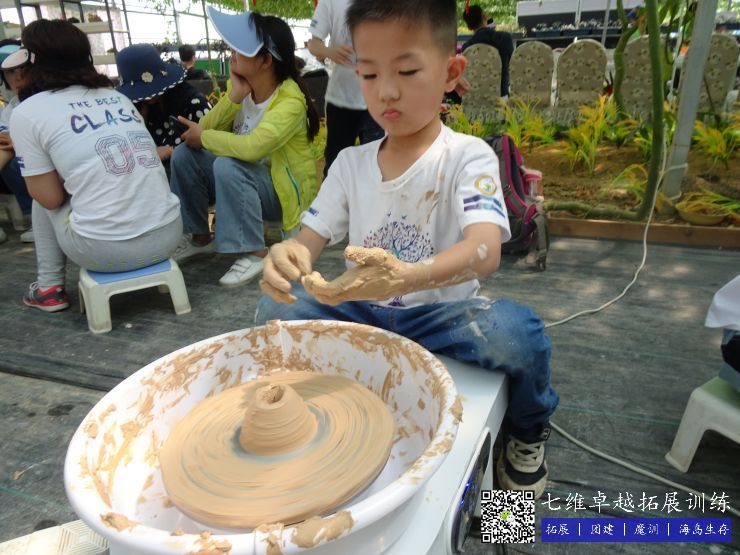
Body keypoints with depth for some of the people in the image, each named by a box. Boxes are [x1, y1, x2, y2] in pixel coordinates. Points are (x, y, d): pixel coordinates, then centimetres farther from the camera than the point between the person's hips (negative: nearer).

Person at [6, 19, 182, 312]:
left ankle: (49, 288, 27)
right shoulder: (117, 96, 16)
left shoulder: (27, 113, 0)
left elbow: (50, 197, 1)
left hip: (107, 251, -5)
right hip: (168, 235, 5)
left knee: (43, 201, 25)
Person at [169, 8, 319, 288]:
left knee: (227, 167, -33)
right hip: (246, 180, 7)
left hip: (284, 190, -7)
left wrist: (203, 138, -22)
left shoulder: (290, 101, -24)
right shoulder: (241, 85, -1)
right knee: (184, 154, -8)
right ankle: (199, 236, 7)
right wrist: (233, 97, -20)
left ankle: (254, 252, -21)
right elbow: (205, 130, -6)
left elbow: (251, 148, -38)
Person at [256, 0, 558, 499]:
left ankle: (528, 432, 4)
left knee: (516, 332, -31)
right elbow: (310, 238, 1)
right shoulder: (350, 163, 1)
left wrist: (408, 278, -49)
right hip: (360, 312, 4)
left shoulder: (467, 156, -12)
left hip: (440, 312, -3)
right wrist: (287, 256, -26)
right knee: (276, 310, -18)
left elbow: (485, 251, -28)